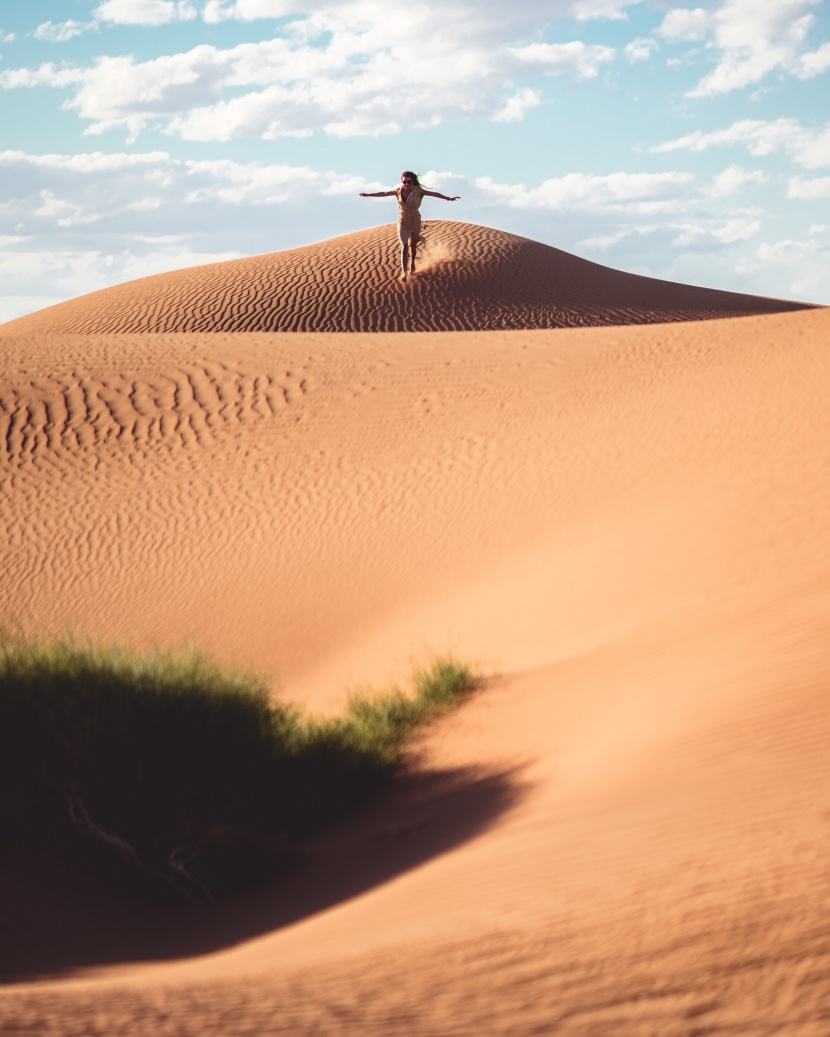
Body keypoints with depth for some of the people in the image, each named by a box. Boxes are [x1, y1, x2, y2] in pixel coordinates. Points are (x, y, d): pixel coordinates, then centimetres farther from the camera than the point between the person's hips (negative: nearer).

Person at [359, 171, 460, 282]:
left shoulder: (417, 191, -11)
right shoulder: (398, 191, -4)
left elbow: (434, 194, -13)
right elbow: (382, 194, 8)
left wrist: (448, 198, -21)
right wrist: (368, 194, 14)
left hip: (415, 222, 0)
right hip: (403, 223, 0)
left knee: (413, 245, 15)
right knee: (404, 246, -9)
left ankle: (412, 264, 43)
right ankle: (404, 272, -15)